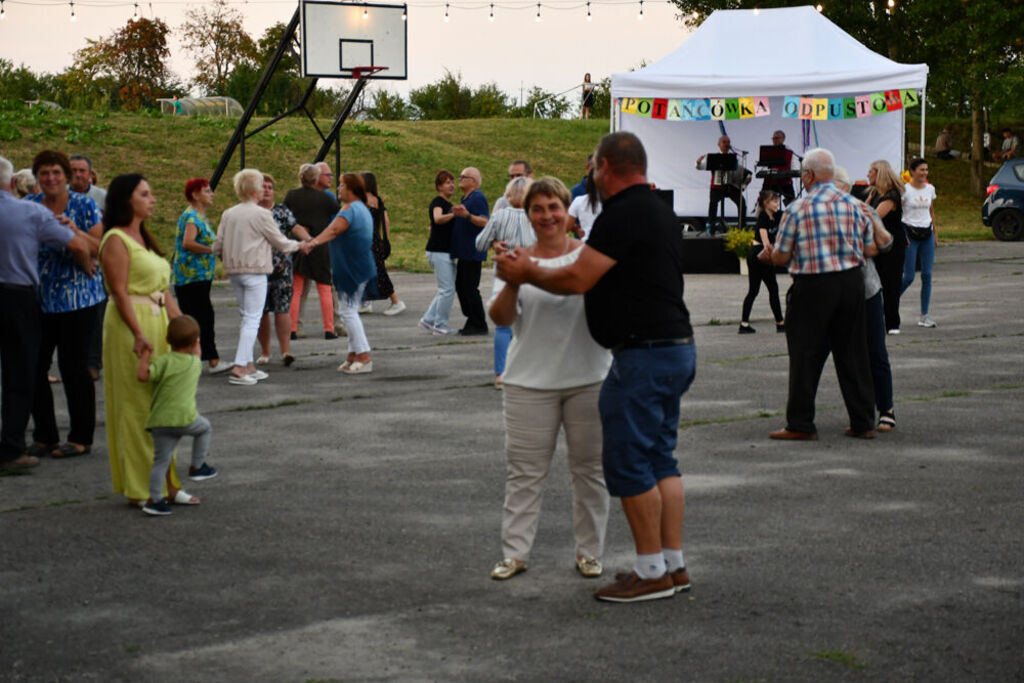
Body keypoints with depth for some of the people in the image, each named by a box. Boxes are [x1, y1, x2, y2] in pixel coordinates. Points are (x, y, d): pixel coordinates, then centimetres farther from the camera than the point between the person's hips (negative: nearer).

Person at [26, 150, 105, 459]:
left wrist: (75, 232, -22)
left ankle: (81, 437, 9)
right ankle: (44, 436, 17)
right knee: (33, 367, 4)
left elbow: (101, 249, -6)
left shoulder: (85, 206, -1)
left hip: (78, 299, -4)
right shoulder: (28, 206, 8)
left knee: (74, 368, -2)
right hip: (36, 300, 4)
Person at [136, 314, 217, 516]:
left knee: (161, 461, 3)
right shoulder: (196, 363, 9)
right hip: (185, 418, 0)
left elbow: (142, 375, -13)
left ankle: (154, 499, 0)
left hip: (160, 420, 0)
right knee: (204, 428, 30)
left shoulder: (164, 361, -1)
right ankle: (197, 467, 31)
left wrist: (145, 355, -1)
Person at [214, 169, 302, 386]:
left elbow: (217, 247, 7)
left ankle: (248, 365, 16)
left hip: (234, 271, 6)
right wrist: (299, 245, 16)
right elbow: (280, 243, -2)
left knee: (247, 317, 15)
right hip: (255, 270, -6)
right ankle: (239, 368, -12)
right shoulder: (261, 214, -11)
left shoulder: (228, 214, 6)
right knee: (252, 319, -4)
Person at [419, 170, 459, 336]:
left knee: (446, 290, 11)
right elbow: (438, 218, -32)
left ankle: (428, 320, 16)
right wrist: (454, 214, -45)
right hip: (438, 252, -10)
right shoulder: (438, 202, -10)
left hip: (447, 252, 10)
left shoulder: (448, 204, 18)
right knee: (447, 289, -10)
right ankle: (440, 325, -2)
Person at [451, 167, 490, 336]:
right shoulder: (466, 198, 19)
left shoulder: (478, 198, -12)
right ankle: (472, 322, 18)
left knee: (470, 288, -8)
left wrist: (467, 215, -37)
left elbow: (485, 222, -25)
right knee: (461, 286, 12)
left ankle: (478, 325, -1)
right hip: (464, 252, 10)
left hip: (473, 252, -10)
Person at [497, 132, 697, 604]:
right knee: (660, 460, 14)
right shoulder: (660, 211, 16)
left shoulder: (622, 215, -16)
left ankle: (652, 571, 1)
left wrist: (526, 274, 1)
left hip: (644, 355, -10)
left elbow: (577, 279, -16)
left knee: (628, 462, -3)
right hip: (675, 347, 10)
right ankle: (674, 565, 16)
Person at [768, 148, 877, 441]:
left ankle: (800, 424, 6)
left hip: (812, 286, -4)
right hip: (851, 282, 4)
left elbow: (781, 257, -6)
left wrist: (768, 254, 17)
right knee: (852, 353, 11)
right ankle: (863, 422, 14)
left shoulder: (797, 209, -9)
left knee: (805, 356, 4)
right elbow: (871, 249, 9)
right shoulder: (854, 205, 4)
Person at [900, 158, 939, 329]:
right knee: (908, 277, -6)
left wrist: (935, 234, 16)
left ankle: (924, 316, 4)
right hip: (910, 233, -5)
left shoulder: (930, 189, 9)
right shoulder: (905, 190, -7)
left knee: (927, 276, -1)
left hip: (927, 234, 5)